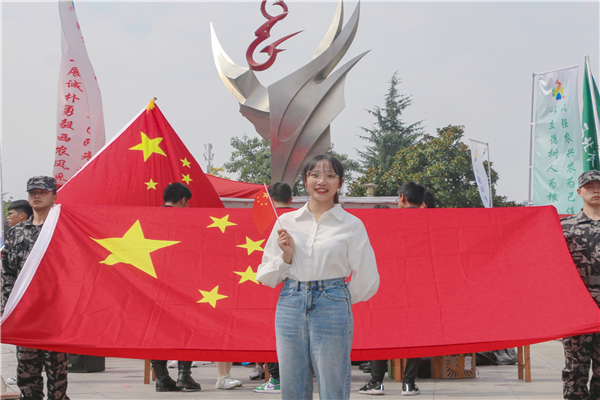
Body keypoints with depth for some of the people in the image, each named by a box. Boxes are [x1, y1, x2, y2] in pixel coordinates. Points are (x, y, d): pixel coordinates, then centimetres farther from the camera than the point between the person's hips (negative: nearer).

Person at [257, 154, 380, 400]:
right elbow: (266, 276, 12)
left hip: (332, 311, -3)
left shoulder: (352, 225, 1)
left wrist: (336, 297, 8)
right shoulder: (287, 221, 9)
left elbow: (367, 281, 3)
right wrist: (286, 256, -5)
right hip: (290, 307, 3)